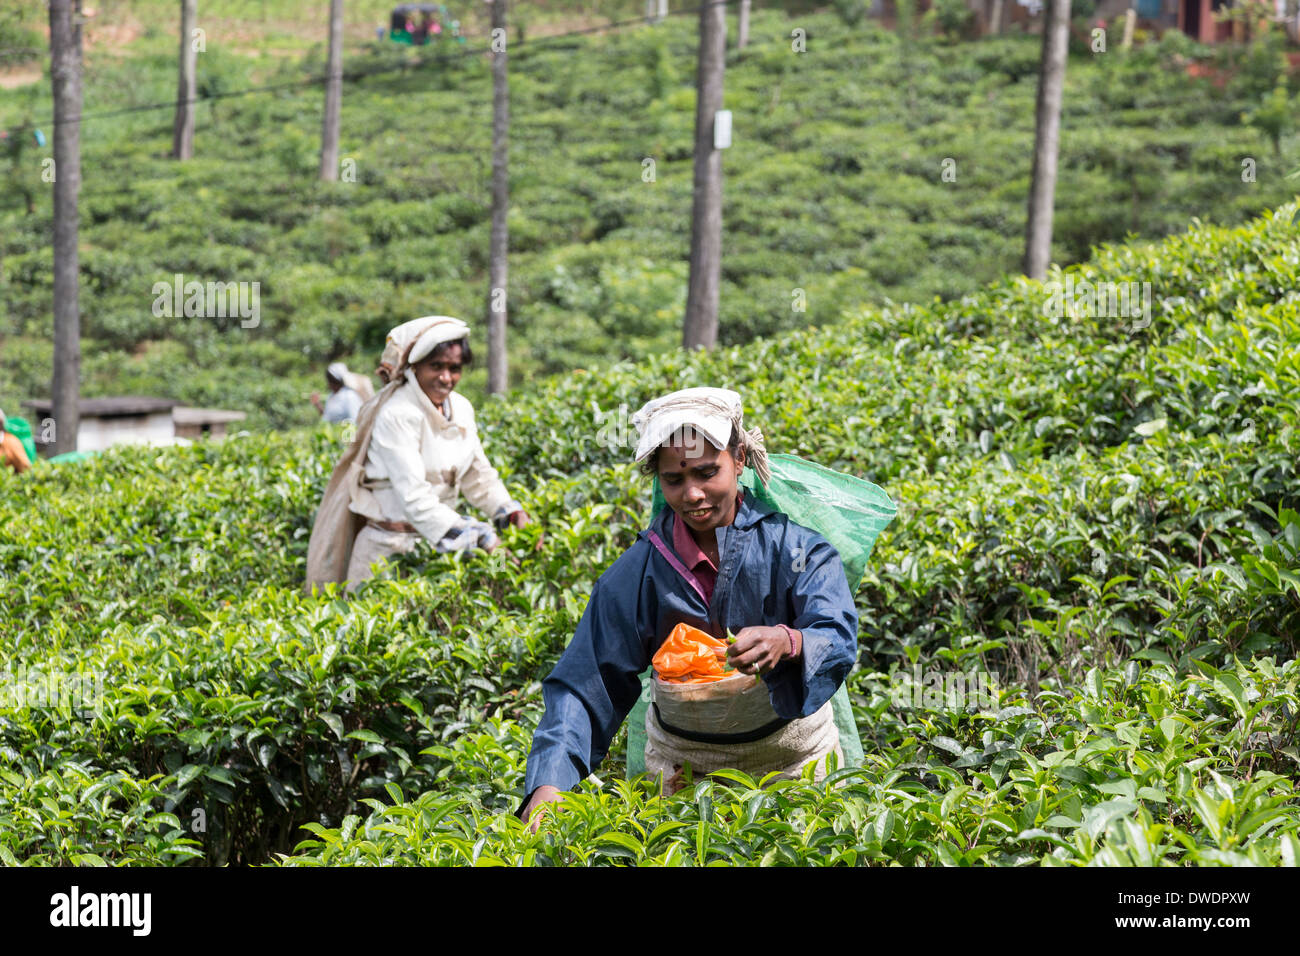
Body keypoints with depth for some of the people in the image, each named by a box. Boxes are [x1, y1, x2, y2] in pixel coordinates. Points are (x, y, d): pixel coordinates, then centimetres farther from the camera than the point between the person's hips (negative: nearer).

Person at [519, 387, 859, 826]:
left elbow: (838, 641, -25)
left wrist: (786, 642, -48)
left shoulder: (794, 544, -13)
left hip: (792, 756, 0)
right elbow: (582, 686, -12)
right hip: (681, 762, 1)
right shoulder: (639, 571, -10)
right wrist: (548, 785, -28)